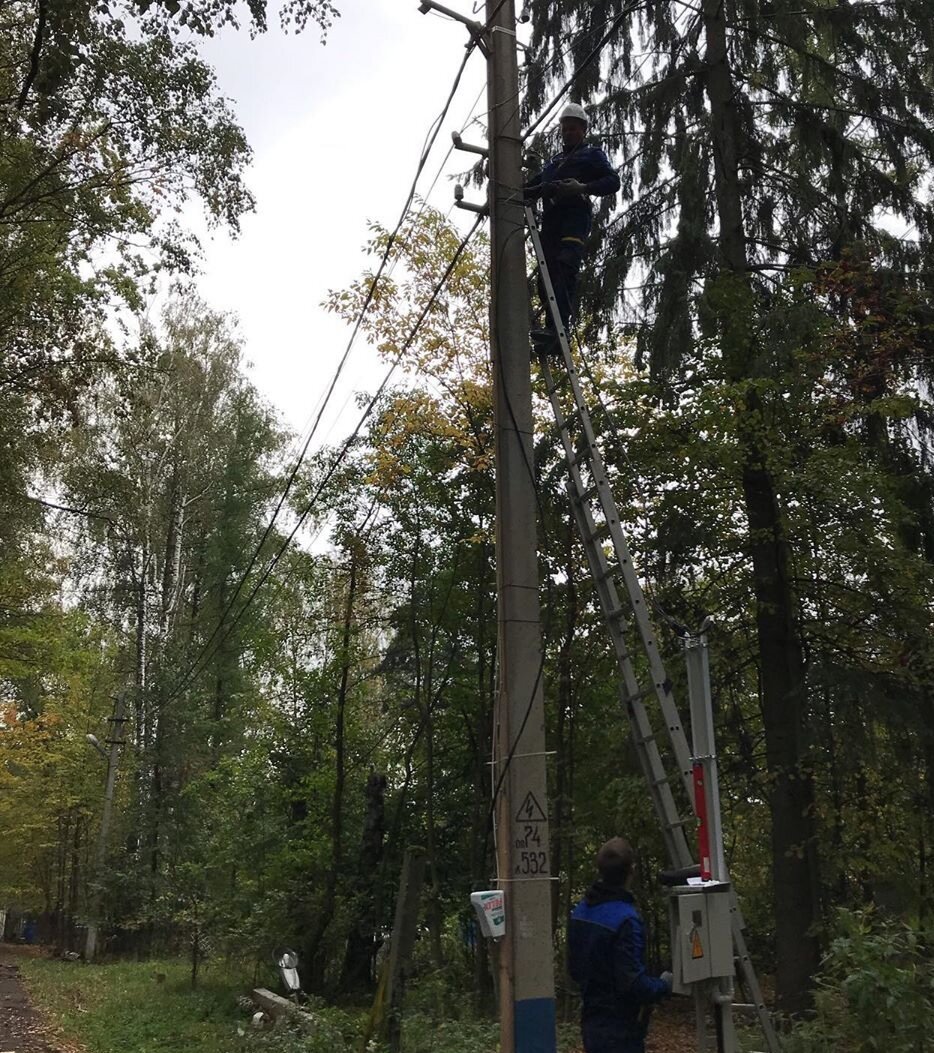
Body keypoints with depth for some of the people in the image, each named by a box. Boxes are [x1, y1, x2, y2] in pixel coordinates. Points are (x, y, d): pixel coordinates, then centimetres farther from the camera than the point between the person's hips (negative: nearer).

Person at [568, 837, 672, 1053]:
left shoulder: (581, 910, 3)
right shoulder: (625, 919, -24)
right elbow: (633, 983, -23)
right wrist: (664, 985, -6)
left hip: (591, 1022, 8)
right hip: (620, 1029, -8)